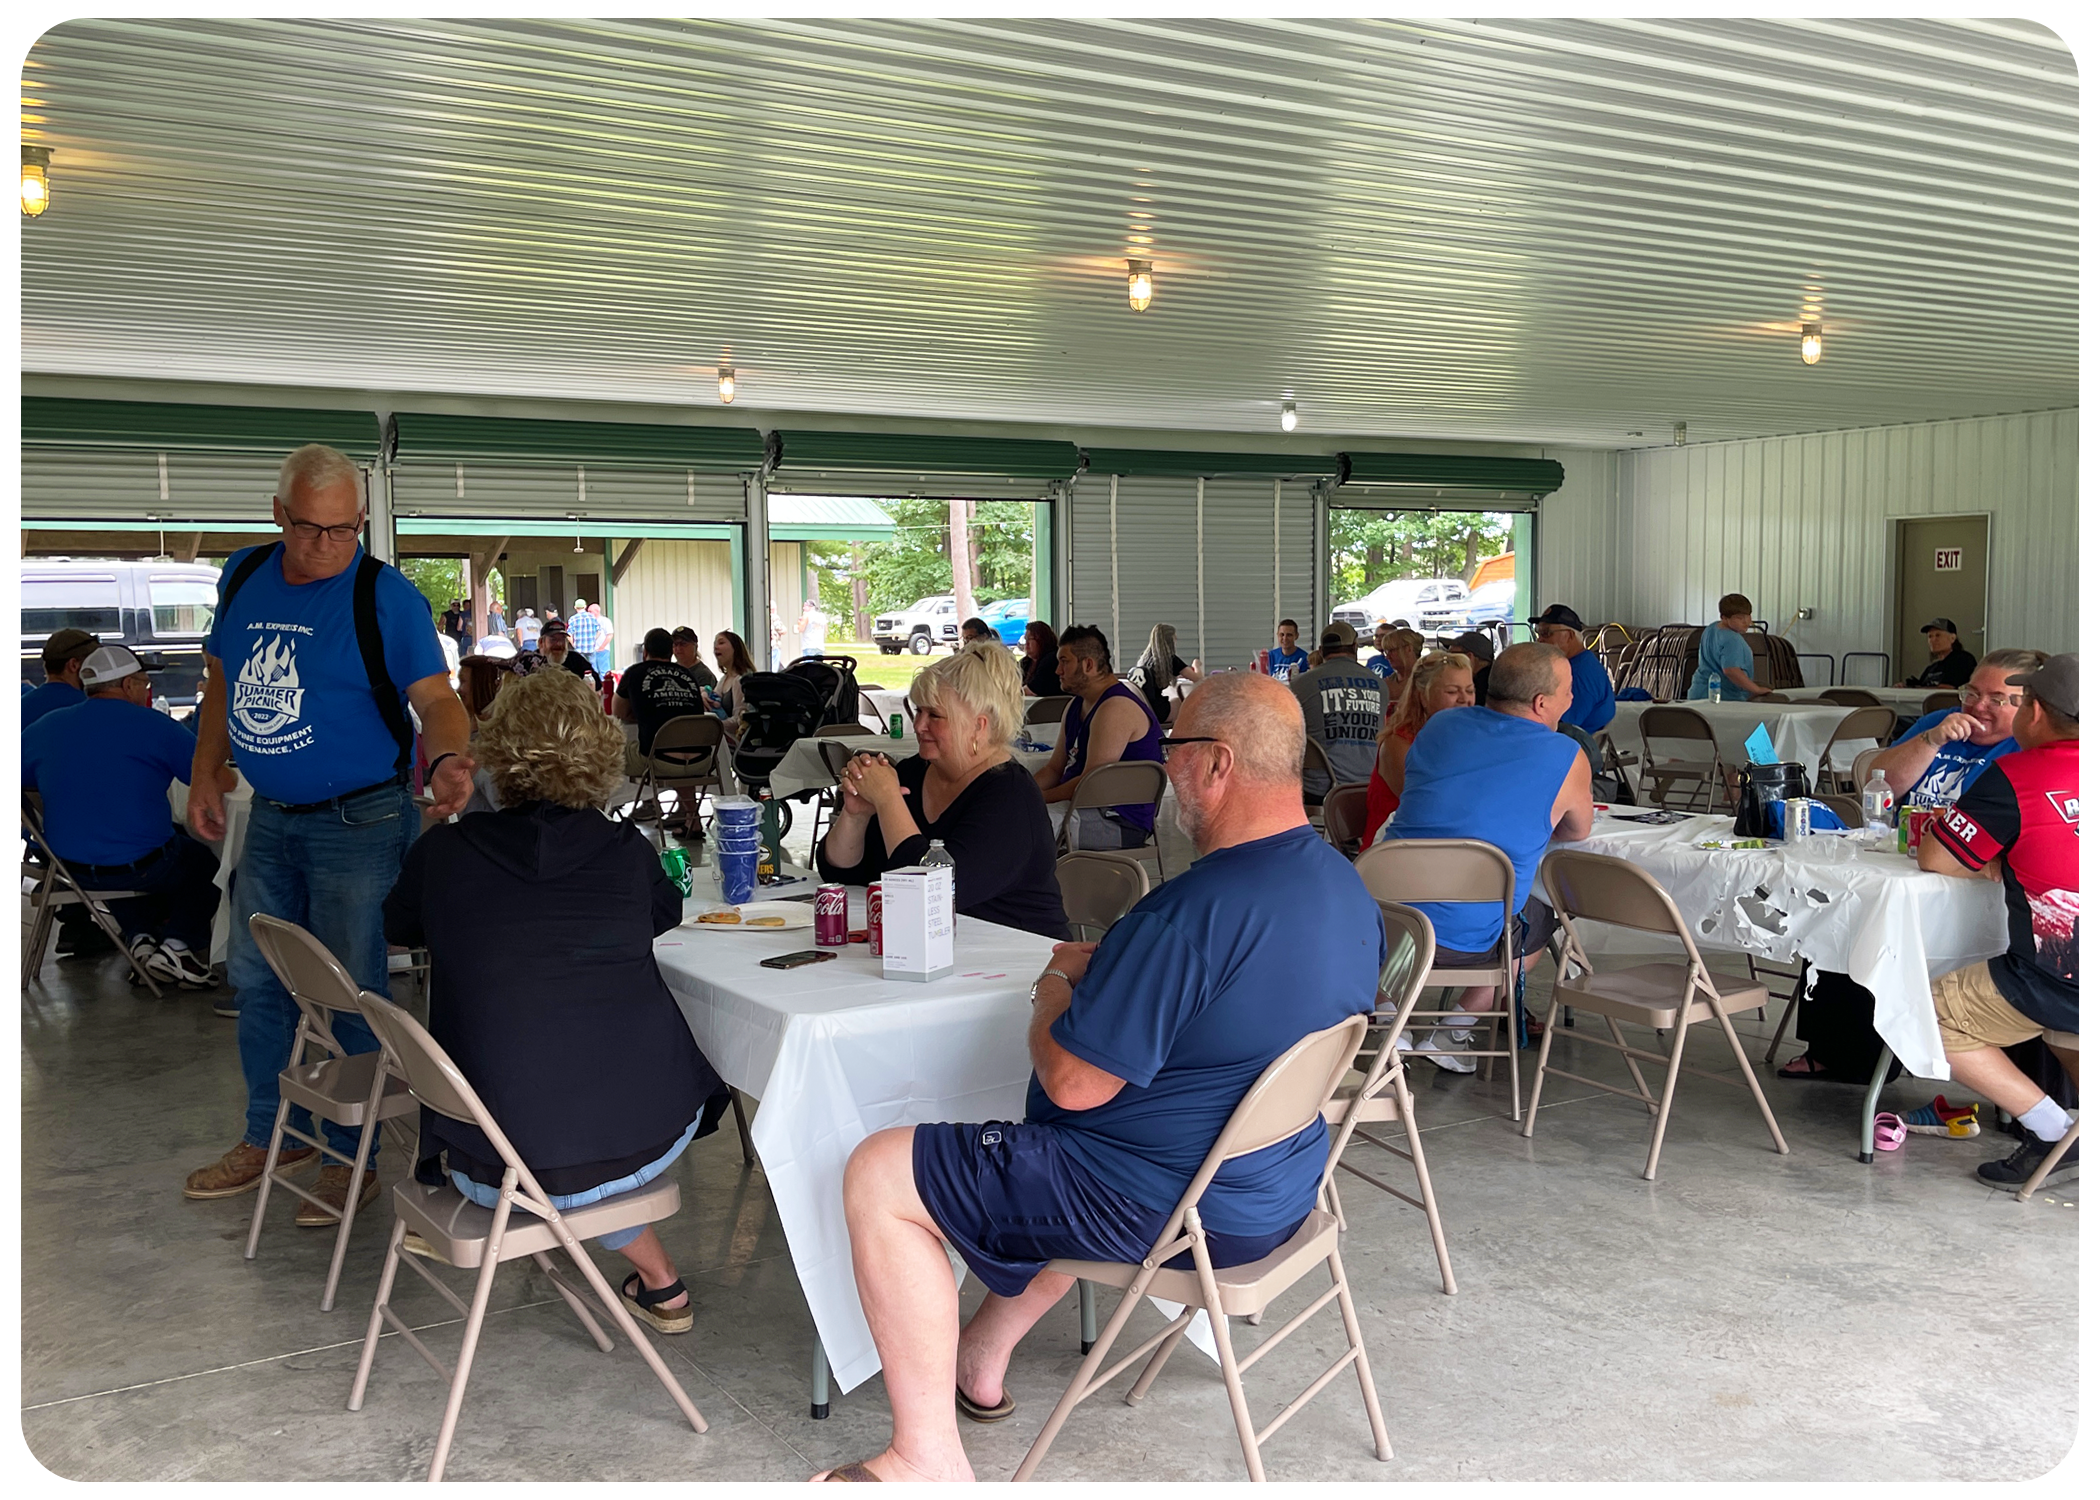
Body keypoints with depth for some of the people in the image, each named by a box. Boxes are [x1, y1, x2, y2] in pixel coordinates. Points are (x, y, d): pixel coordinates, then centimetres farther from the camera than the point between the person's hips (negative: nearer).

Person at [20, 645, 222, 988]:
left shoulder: (43, 727, 2)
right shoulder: (153, 725, -11)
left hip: (72, 868, 5)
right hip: (143, 865, -5)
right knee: (204, 863, 24)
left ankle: (139, 937, 22)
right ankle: (178, 943, 5)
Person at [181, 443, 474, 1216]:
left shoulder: (386, 595, -13)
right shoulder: (244, 576, 5)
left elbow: (437, 698, -18)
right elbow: (222, 683, 16)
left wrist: (446, 759, -38)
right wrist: (204, 775, 9)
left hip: (360, 823, -6)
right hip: (270, 818, 7)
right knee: (257, 982, 17)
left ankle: (355, 1154, 15)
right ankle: (271, 1132, 33)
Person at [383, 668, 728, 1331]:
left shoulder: (442, 852, -1)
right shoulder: (627, 850, 1)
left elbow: (399, 928, 22)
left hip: (500, 1168, -1)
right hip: (651, 1137, 1)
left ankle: (658, 1280, 33)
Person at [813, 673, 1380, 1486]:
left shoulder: (1187, 914, -30)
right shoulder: (1351, 888, 0)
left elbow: (1072, 1081, -24)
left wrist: (1061, 983, -4)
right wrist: (1105, 978, 8)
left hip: (1166, 1209, -9)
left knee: (877, 1176, -3)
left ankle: (929, 1459, 4)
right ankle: (980, 1359, 39)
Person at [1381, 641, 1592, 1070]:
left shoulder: (1440, 726, 8)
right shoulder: (1567, 759, -4)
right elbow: (1578, 831, 16)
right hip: (1466, 939, -3)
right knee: (1541, 920, 29)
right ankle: (1454, 1033, 19)